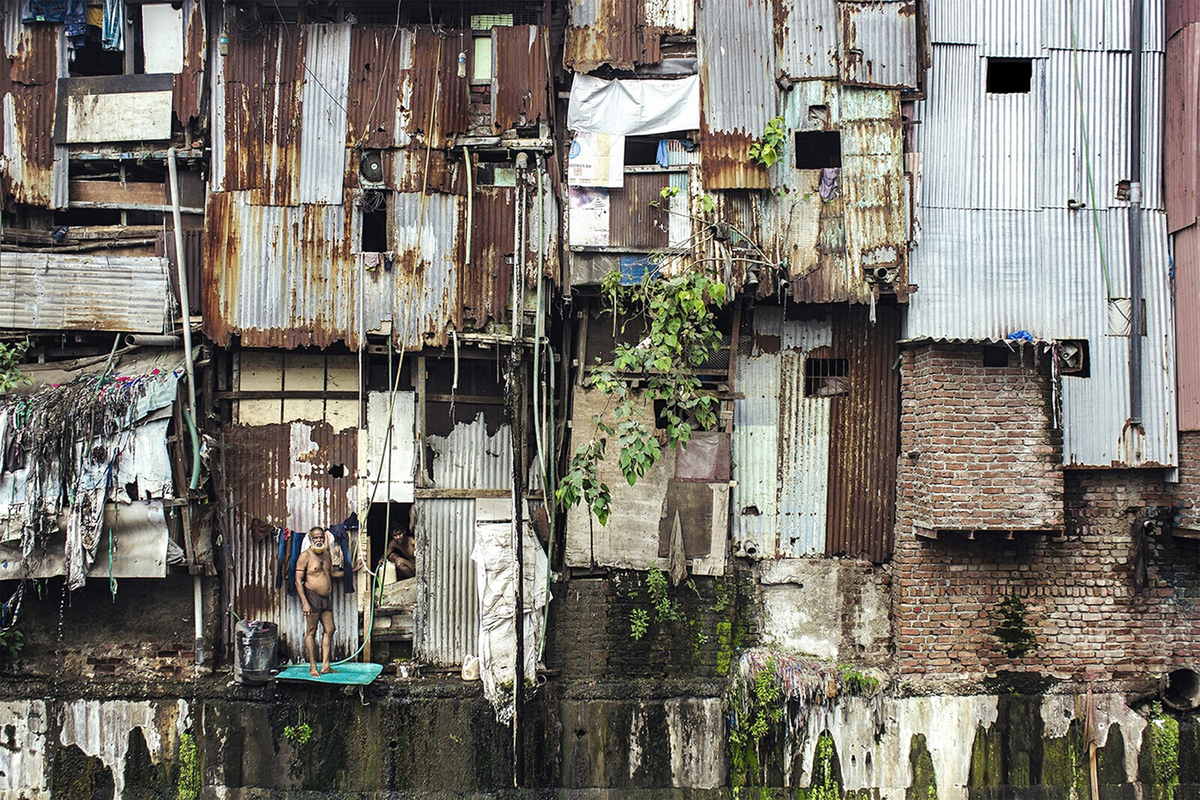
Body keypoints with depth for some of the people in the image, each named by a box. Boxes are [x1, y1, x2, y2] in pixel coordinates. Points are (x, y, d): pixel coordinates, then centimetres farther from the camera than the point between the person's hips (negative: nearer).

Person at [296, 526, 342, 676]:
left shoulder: (326, 554, 14)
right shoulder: (305, 556, -8)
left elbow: (333, 573, 26)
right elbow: (298, 581, -11)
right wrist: (304, 602, -18)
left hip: (326, 598, 7)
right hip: (312, 596, -7)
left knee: (329, 629, 5)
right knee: (311, 631, -1)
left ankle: (325, 666, 10)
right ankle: (312, 667, 5)